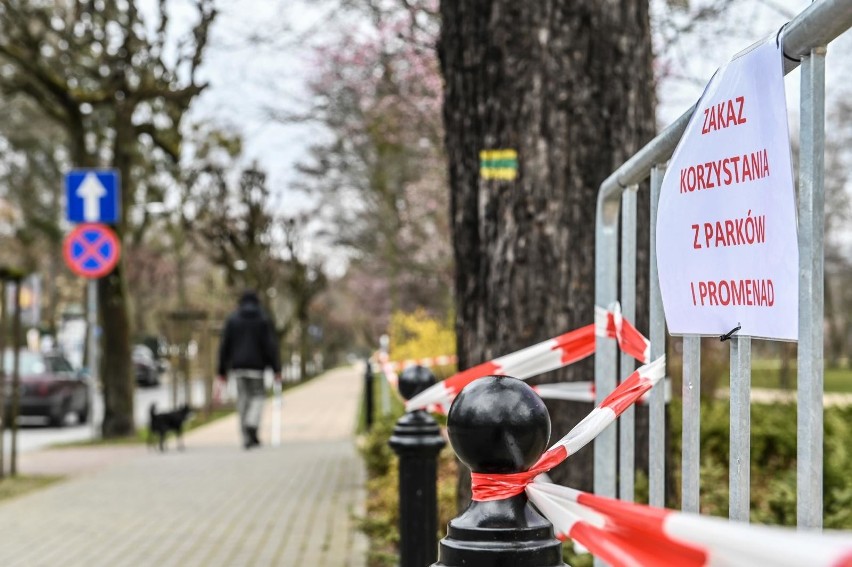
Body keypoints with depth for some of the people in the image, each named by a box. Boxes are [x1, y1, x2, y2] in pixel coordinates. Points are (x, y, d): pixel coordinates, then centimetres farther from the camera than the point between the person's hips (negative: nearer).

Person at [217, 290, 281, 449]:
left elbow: (224, 346, 4)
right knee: (257, 397, 6)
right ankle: (252, 426, -22)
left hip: (238, 366, 2)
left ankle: (247, 438, 5)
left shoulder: (232, 319, 6)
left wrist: (222, 371, 8)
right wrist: (276, 369, -2)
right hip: (256, 365, -2)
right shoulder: (263, 319, 1)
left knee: (242, 399, 7)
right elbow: (271, 345, -4)